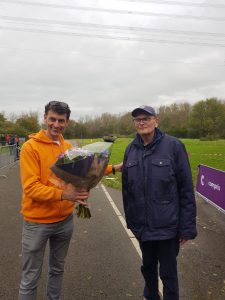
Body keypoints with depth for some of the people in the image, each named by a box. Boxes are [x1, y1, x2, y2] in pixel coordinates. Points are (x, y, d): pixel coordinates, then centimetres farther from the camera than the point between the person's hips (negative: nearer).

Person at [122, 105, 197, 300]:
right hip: (142, 225, 5)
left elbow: (186, 190, -12)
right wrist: (130, 218, 10)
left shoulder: (173, 146, -13)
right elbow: (126, 187, 8)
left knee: (168, 272, 12)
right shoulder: (131, 149, 1)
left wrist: (187, 227, -11)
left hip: (167, 225, -4)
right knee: (148, 266, 24)